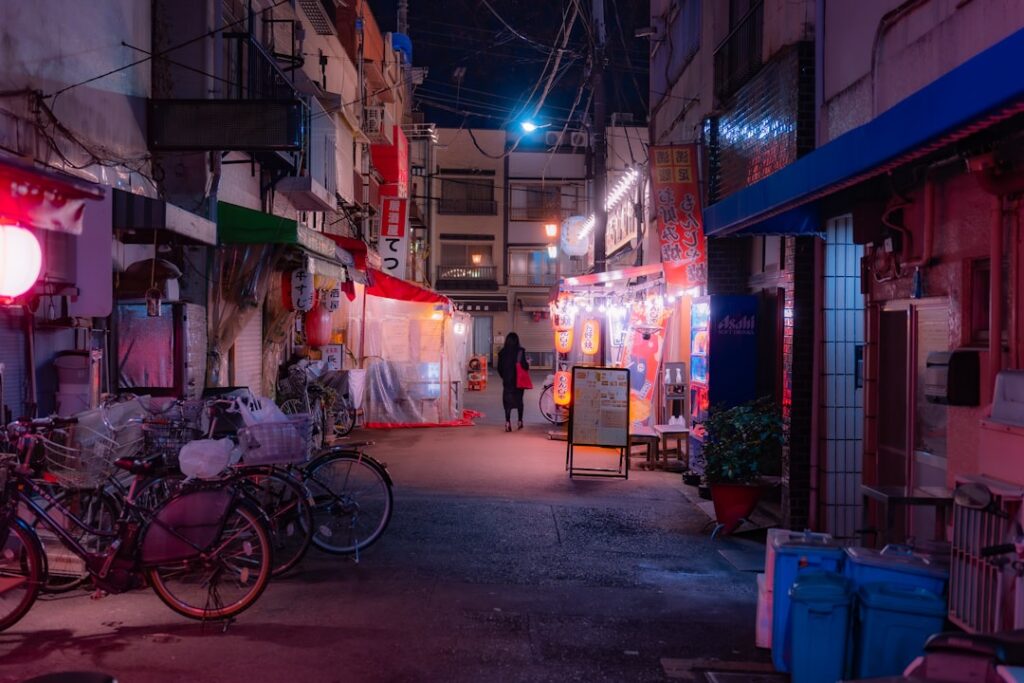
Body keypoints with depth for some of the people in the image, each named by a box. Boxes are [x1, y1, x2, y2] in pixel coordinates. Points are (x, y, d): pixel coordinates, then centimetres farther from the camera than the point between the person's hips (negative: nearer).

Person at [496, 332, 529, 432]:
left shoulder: (502, 352, -1)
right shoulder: (520, 351, -10)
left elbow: (499, 367, 3)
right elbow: (524, 366, -14)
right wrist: (528, 364, 9)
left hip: (507, 380, 1)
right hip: (518, 380, -1)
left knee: (507, 401, 4)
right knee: (519, 400, 14)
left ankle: (508, 422, -10)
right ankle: (520, 421, 22)